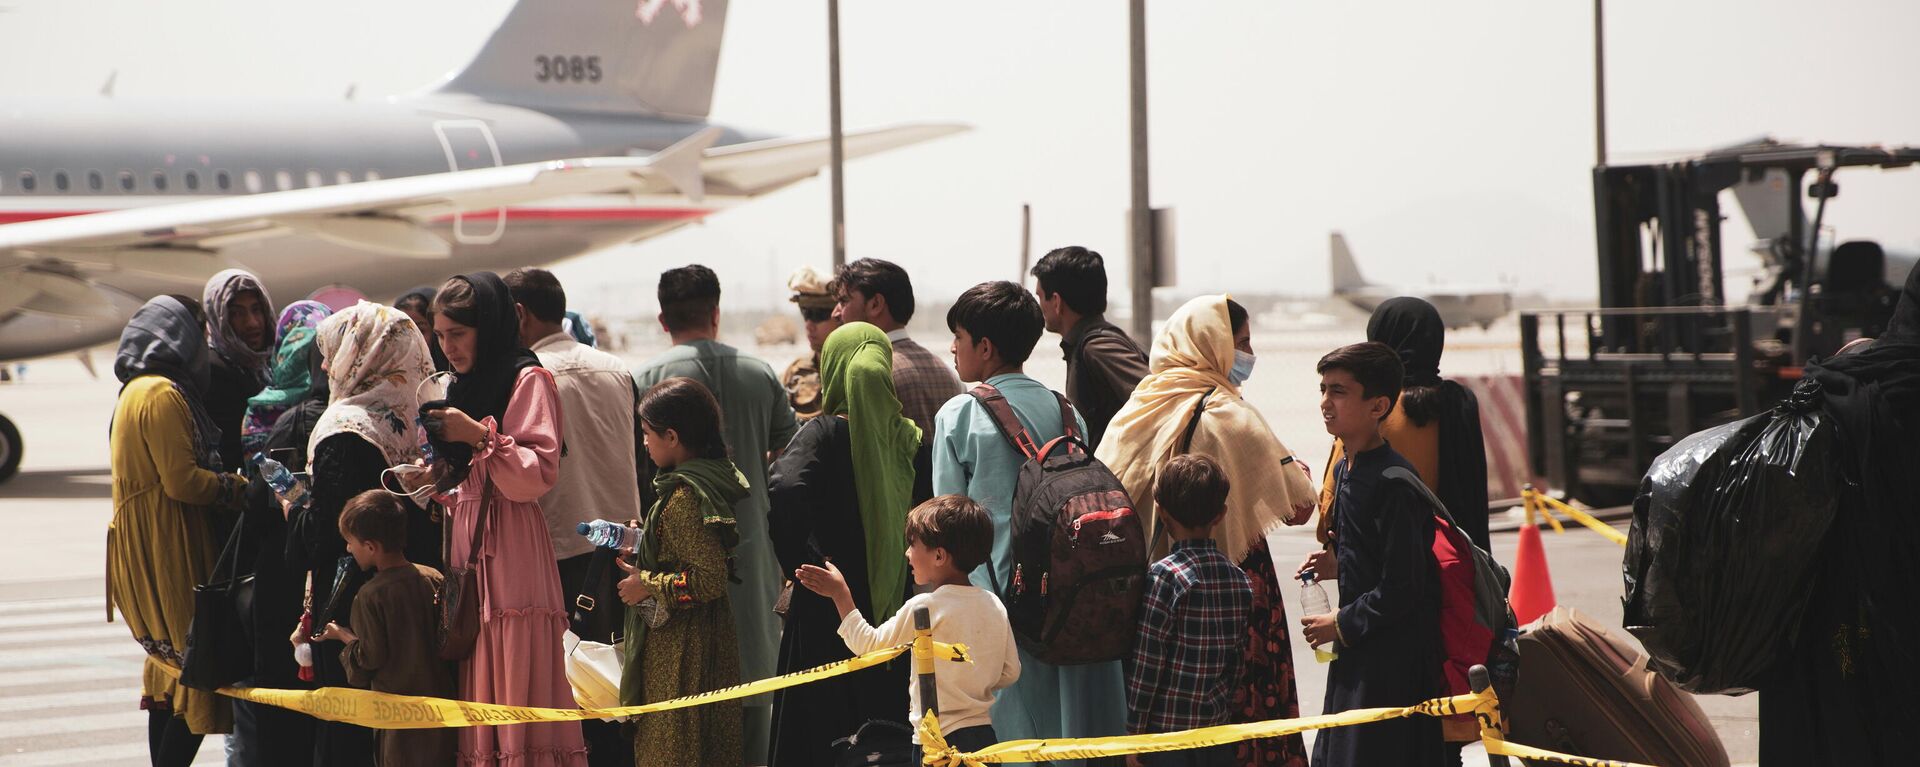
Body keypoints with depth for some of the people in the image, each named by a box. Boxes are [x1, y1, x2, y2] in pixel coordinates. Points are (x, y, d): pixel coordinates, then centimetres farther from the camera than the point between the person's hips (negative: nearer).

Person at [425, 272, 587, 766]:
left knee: (513, 680, -12)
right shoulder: (464, 387, 21)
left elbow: (539, 474, -12)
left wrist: (481, 437, -18)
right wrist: (433, 483, 9)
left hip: (509, 549, -8)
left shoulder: (528, 380, -3)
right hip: (467, 545, 8)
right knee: (475, 692, 2)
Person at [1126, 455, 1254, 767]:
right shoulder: (1238, 578, 4)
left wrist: (1134, 732, -7)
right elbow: (1239, 659, 10)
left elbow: (1147, 662, -14)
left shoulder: (1165, 576, -14)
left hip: (1168, 729, -6)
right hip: (1219, 729, 6)